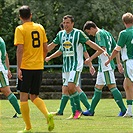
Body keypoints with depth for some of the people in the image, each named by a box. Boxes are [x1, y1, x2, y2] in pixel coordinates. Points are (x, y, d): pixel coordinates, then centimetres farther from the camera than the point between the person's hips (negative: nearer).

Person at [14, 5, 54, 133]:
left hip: (26, 67, -5)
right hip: (38, 67, 5)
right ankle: (48, 115, -12)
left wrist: (18, 68, -16)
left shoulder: (20, 29, -6)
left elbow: (20, 49, -15)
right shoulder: (40, 28, 9)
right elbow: (45, 49, 11)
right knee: (34, 97, 14)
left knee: (23, 97, 4)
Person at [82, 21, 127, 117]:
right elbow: (115, 48, 21)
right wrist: (118, 62, 23)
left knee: (111, 86, -11)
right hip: (103, 66, 10)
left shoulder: (99, 34, -8)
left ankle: (123, 109, -14)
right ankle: (91, 111, 17)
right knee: (98, 87, 12)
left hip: (105, 65, -10)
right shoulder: (106, 33, 20)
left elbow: (102, 48, -20)